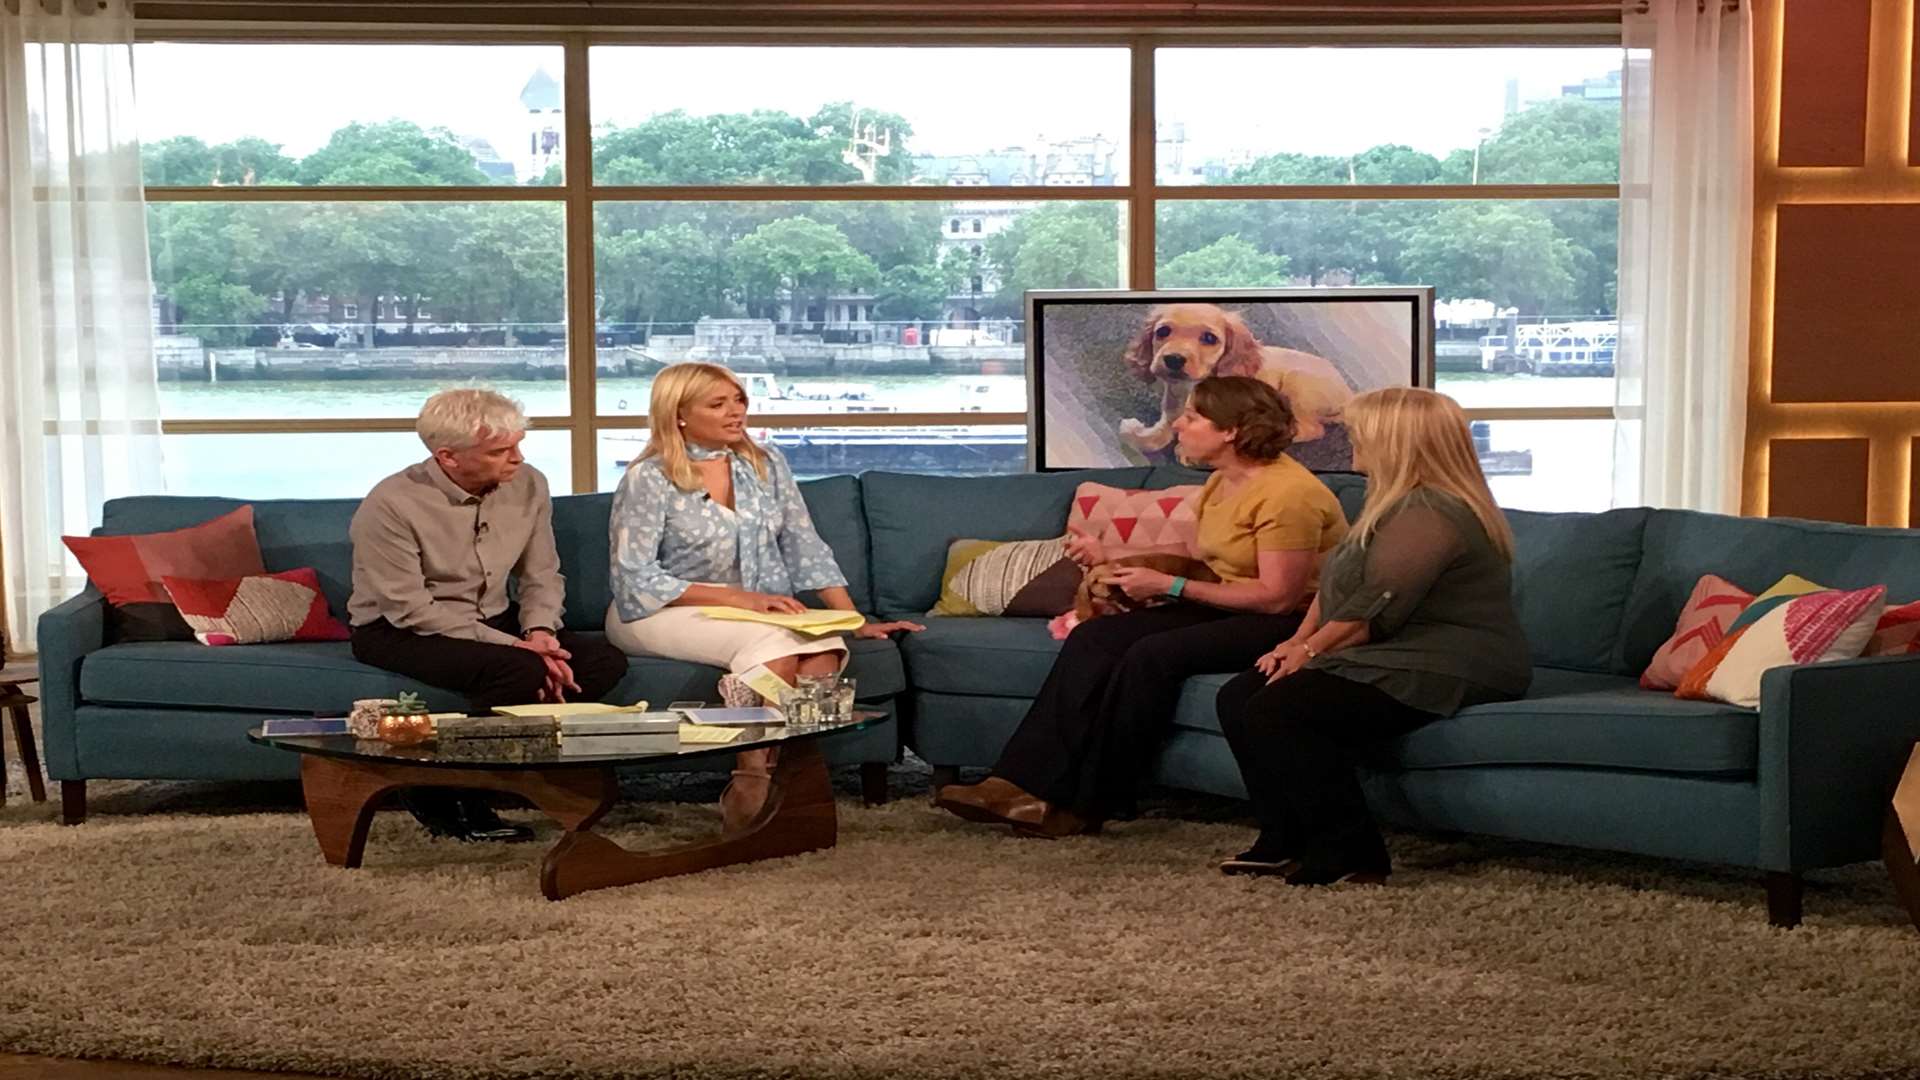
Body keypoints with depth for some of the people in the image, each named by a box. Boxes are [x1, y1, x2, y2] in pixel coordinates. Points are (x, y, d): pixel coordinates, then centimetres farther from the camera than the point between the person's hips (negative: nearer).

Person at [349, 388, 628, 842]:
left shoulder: (528, 485, -4)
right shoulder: (391, 505, -22)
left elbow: (542, 575, 5)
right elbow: (411, 609, -23)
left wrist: (539, 630, -17)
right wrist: (513, 646, -26)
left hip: (493, 619, 7)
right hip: (400, 631, -7)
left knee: (604, 660, -15)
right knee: (521, 672, -33)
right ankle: (439, 791, -14)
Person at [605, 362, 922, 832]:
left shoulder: (766, 465, 9)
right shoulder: (648, 479, -6)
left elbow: (806, 549, 9)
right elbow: (634, 579, -13)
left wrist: (855, 620, -3)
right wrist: (738, 598, -20)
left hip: (757, 611, 5)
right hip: (659, 615, -5)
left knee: (824, 649, -29)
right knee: (774, 645, -34)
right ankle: (750, 789, -27)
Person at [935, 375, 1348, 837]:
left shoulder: (1287, 492, -19)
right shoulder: (1221, 483, 11)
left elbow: (1278, 596, -22)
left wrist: (1169, 586, -19)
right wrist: (1110, 555, 7)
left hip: (1292, 623, -9)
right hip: (1225, 607, 9)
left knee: (1154, 654, -29)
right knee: (1092, 637, -10)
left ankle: (1085, 805, -17)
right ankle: (1023, 785, -19)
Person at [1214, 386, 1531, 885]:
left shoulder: (1429, 516, -19)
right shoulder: (1400, 505, 17)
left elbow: (1373, 611, -22)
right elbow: (1335, 584, 19)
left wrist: (1309, 649, -8)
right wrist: (1297, 642, 4)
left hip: (1443, 674, -12)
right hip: (1397, 660, 12)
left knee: (1274, 711, -23)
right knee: (1238, 697, 2)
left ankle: (1350, 852, -16)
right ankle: (1286, 841, 4)